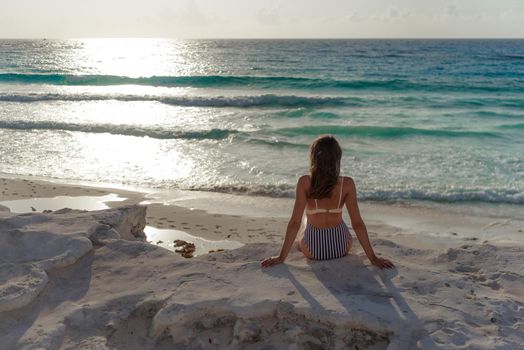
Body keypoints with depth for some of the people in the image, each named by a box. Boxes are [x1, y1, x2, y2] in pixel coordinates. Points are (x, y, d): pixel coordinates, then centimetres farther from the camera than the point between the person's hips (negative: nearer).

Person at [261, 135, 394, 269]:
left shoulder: (304, 182, -19)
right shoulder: (347, 183, -15)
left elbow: (295, 222, -18)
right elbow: (357, 223, -14)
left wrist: (281, 257, -11)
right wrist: (373, 257, -6)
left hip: (312, 251, -1)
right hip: (342, 248, 1)